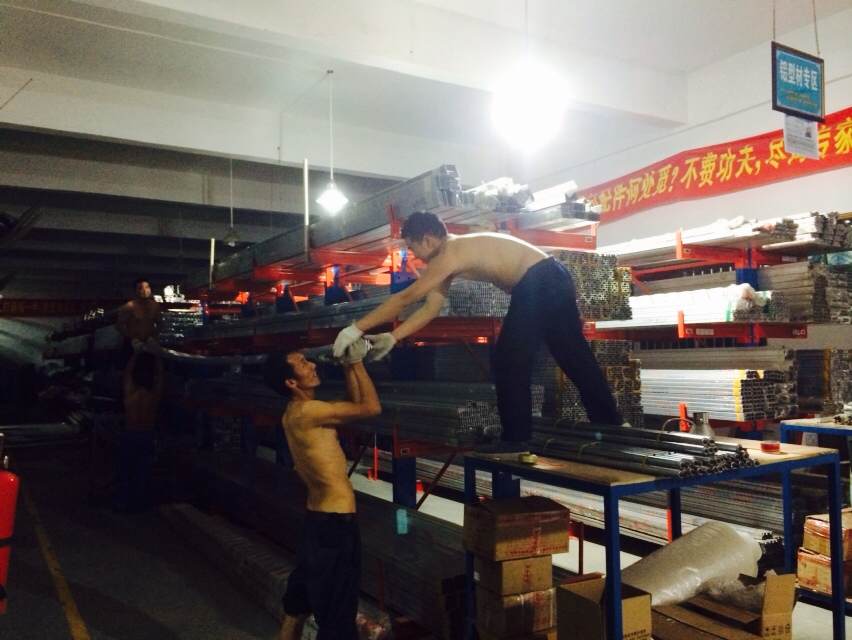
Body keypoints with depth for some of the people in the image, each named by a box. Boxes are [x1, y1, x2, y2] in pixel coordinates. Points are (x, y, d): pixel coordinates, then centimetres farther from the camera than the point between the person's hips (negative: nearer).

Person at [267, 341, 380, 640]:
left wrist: (348, 365, 7)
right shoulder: (305, 412, -22)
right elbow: (371, 407, -22)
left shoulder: (300, 411, 9)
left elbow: (355, 403, 16)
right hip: (335, 521, -10)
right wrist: (357, 362, -13)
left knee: (300, 598, 22)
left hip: (320, 517, 10)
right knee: (336, 614, 2)